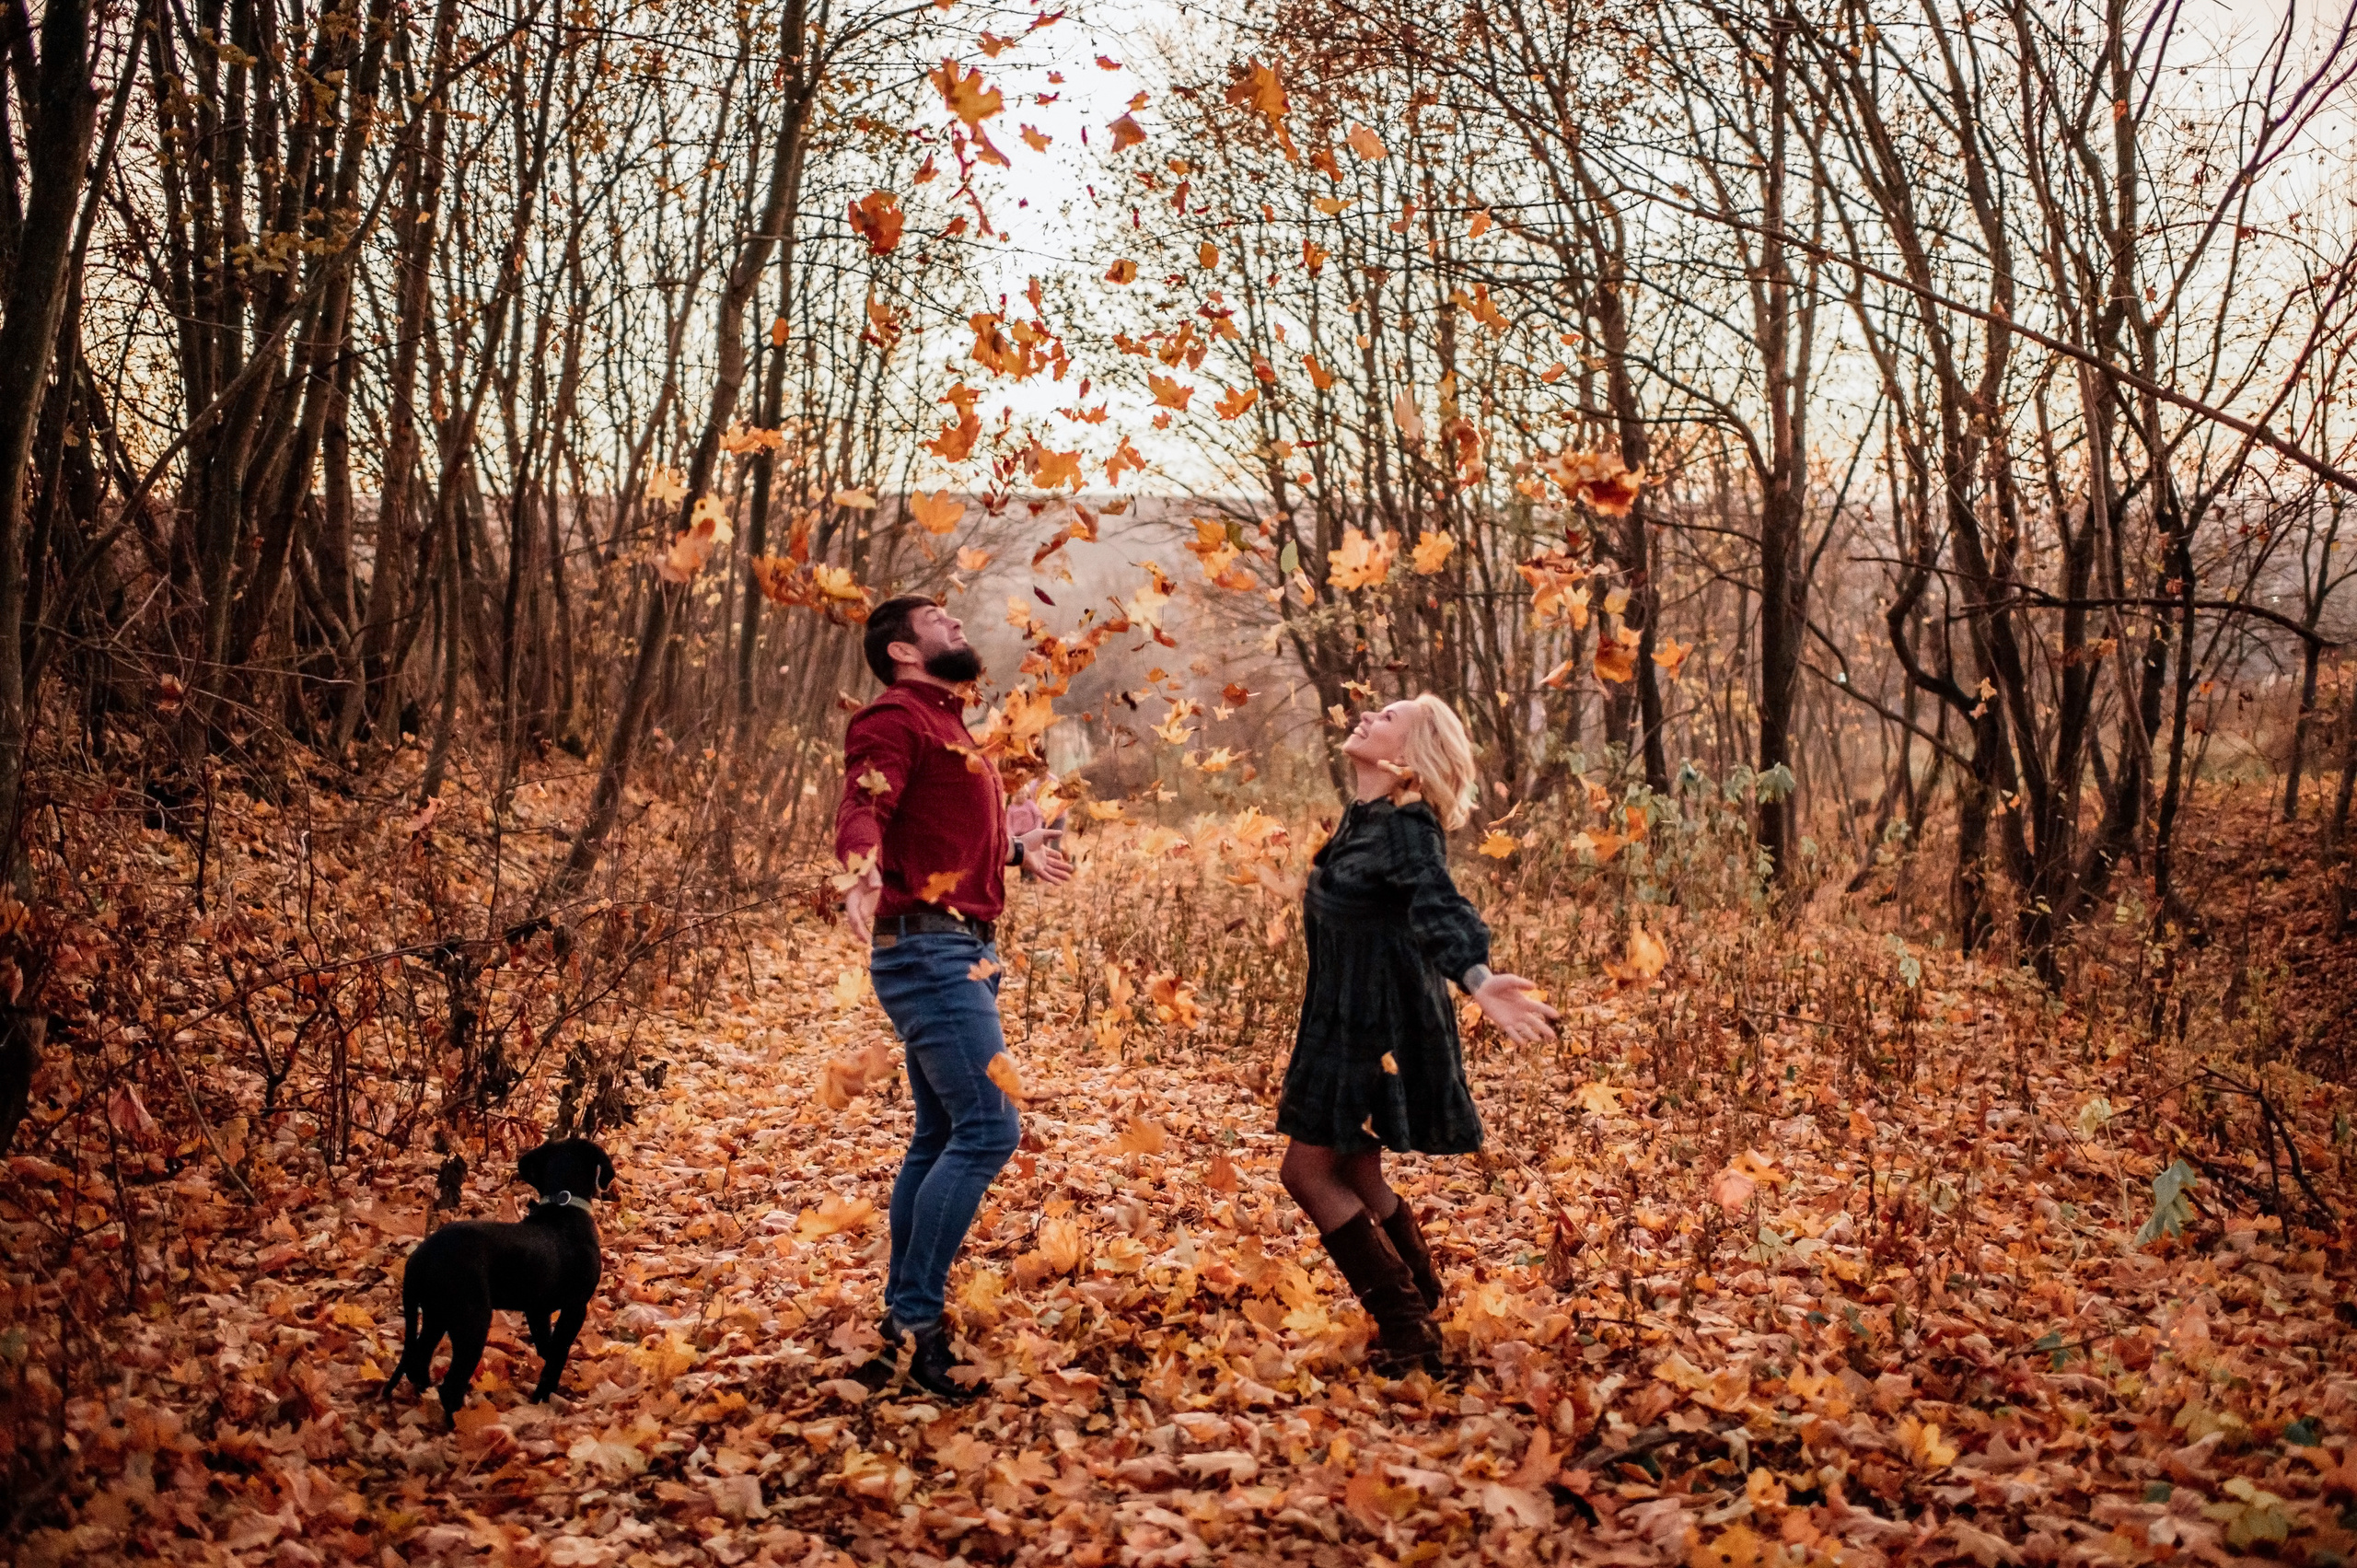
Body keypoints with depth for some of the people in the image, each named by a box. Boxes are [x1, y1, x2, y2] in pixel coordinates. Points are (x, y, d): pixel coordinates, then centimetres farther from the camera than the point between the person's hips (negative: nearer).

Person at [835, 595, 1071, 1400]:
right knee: (987, 1128, -15)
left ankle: (904, 1311, 21)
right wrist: (861, 875, -45)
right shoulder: (895, 718, -9)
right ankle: (917, 1318, -10)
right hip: (929, 948, -10)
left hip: (958, 952, 11)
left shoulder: (945, 724, 21)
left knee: (942, 1134, 13)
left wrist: (1016, 849, 36)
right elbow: (862, 809, -25)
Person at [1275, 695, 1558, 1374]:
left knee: (1309, 1169, -4)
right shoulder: (1363, 817, 6)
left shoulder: (1405, 826, -20)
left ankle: (1408, 1331, 2)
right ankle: (1423, 1312, 29)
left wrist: (1476, 977, -54)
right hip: (1350, 1017, 9)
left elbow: (1440, 908, -37)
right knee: (1354, 1173, 16)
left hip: (1378, 1026, -9)